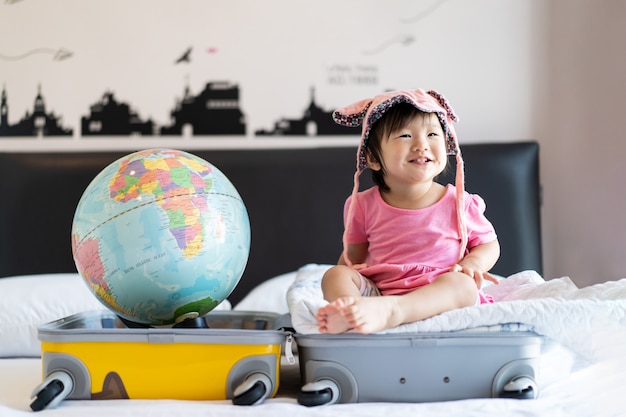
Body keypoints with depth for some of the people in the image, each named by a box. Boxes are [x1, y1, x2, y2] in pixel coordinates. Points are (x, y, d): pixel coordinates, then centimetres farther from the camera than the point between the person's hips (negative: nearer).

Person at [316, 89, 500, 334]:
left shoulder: (459, 204, 3)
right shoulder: (363, 206, 7)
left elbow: (489, 244, 14)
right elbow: (352, 256, 18)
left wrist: (471, 264, -8)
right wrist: (344, 275, -6)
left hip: (437, 296, -2)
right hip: (377, 291, 2)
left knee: (462, 283, -32)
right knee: (335, 275, -19)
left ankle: (388, 312, -56)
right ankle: (348, 310, -54)